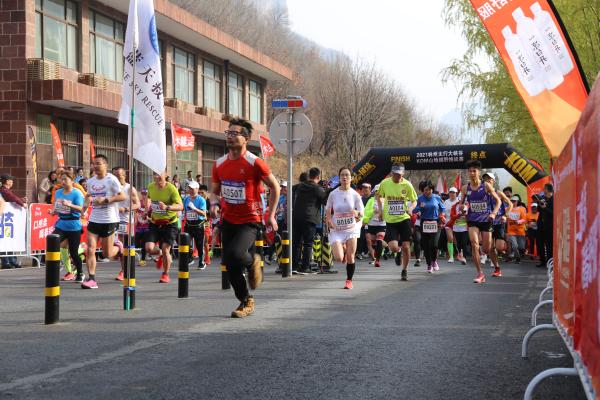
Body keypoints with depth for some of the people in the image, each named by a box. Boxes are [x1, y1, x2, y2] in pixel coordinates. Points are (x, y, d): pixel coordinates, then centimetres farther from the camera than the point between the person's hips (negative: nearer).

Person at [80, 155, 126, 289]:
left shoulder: (111, 180, -9)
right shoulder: (91, 181, 9)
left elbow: (122, 196, -13)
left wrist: (105, 200, -21)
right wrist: (86, 204, 7)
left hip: (109, 220, -5)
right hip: (94, 219, 5)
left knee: (107, 254, 3)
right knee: (90, 250, -8)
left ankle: (119, 248, 36)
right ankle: (91, 279, -6)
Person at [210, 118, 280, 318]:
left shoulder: (254, 163, -12)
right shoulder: (219, 164, 4)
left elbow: (274, 187, -2)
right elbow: (215, 191, 18)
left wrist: (270, 215, -3)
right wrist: (214, 204, -4)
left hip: (249, 221, -6)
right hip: (228, 220, 6)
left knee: (235, 254, -28)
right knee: (229, 265, 5)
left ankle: (253, 262, 8)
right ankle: (246, 302, 24)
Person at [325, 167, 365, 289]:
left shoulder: (355, 195, -2)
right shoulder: (333, 194, -2)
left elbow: (361, 214, -1)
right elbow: (327, 212, 7)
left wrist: (357, 213, -24)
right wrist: (331, 222, -11)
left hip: (351, 229, 0)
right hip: (337, 230, 0)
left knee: (350, 257, -3)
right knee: (338, 258, -13)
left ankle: (349, 280, 17)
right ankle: (343, 250, 23)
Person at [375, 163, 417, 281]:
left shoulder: (407, 185, -4)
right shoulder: (385, 183, -2)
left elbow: (414, 201, 5)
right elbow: (378, 196, 17)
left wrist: (411, 208, -15)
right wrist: (380, 208, 3)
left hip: (404, 219, 0)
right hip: (390, 220, 0)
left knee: (406, 247, -2)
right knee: (393, 247, -14)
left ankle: (405, 270, 19)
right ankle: (398, 253, 25)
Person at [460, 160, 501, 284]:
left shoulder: (486, 186, -5)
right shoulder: (465, 188, 2)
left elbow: (498, 200, -1)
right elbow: (462, 203, 14)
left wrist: (494, 213, -16)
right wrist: (463, 207, -10)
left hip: (486, 220, -1)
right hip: (472, 220, 1)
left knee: (487, 249, 4)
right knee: (474, 245, -18)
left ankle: (481, 249, 44)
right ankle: (480, 273, -11)